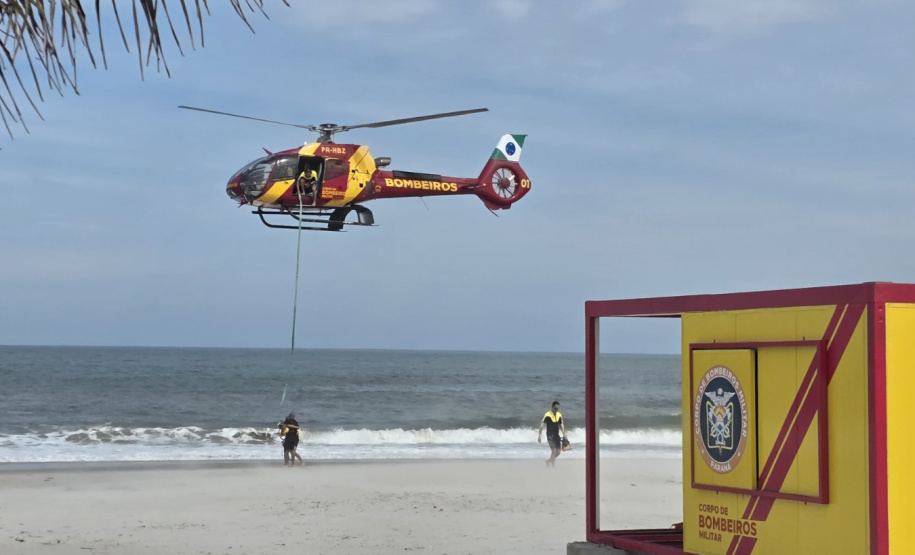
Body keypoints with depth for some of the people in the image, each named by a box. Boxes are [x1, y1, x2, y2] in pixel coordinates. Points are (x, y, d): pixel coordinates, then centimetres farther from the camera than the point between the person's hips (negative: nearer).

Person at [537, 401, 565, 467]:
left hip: (557, 435, 6)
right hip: (550, 435, -6)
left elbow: (561, 425, 16)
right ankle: (553, 465, -12)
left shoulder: (559, 415, 6)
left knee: (558, 452, 5)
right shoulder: (547, 415, -12)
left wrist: (564, 434, 8)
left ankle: (549, 461, 28)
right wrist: (539, 436, -16)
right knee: (554, 450, -16)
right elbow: (542, 425, -12)